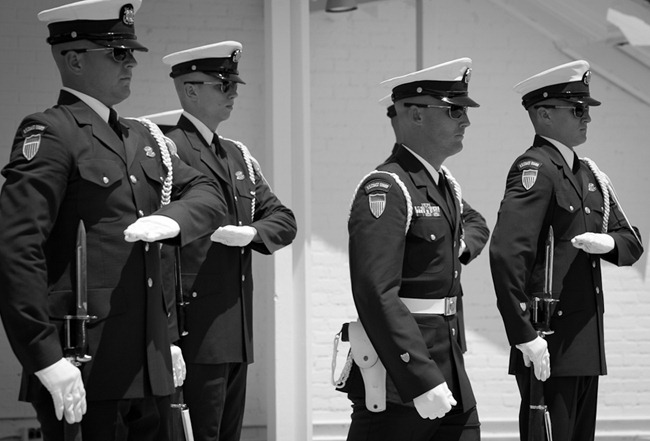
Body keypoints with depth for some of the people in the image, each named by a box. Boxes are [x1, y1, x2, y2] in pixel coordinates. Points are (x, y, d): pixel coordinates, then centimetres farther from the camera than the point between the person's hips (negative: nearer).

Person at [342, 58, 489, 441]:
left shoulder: (445, 183, 14)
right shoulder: (385, 189, -15)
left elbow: (476, 223, 38)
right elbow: (377, 295, -25)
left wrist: (459, 246, 13)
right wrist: (422, 381, -30)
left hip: (449, 364, 9)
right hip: (399, 370, -9)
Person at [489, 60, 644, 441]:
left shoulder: (589, 174, 17)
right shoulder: (536, 169, -12)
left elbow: (632, 243, 19)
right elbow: (506, 253, -23)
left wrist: (608, 243, -7)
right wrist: (524, 336, -25)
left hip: (586, 344, 9)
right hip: (550, 345, -9)